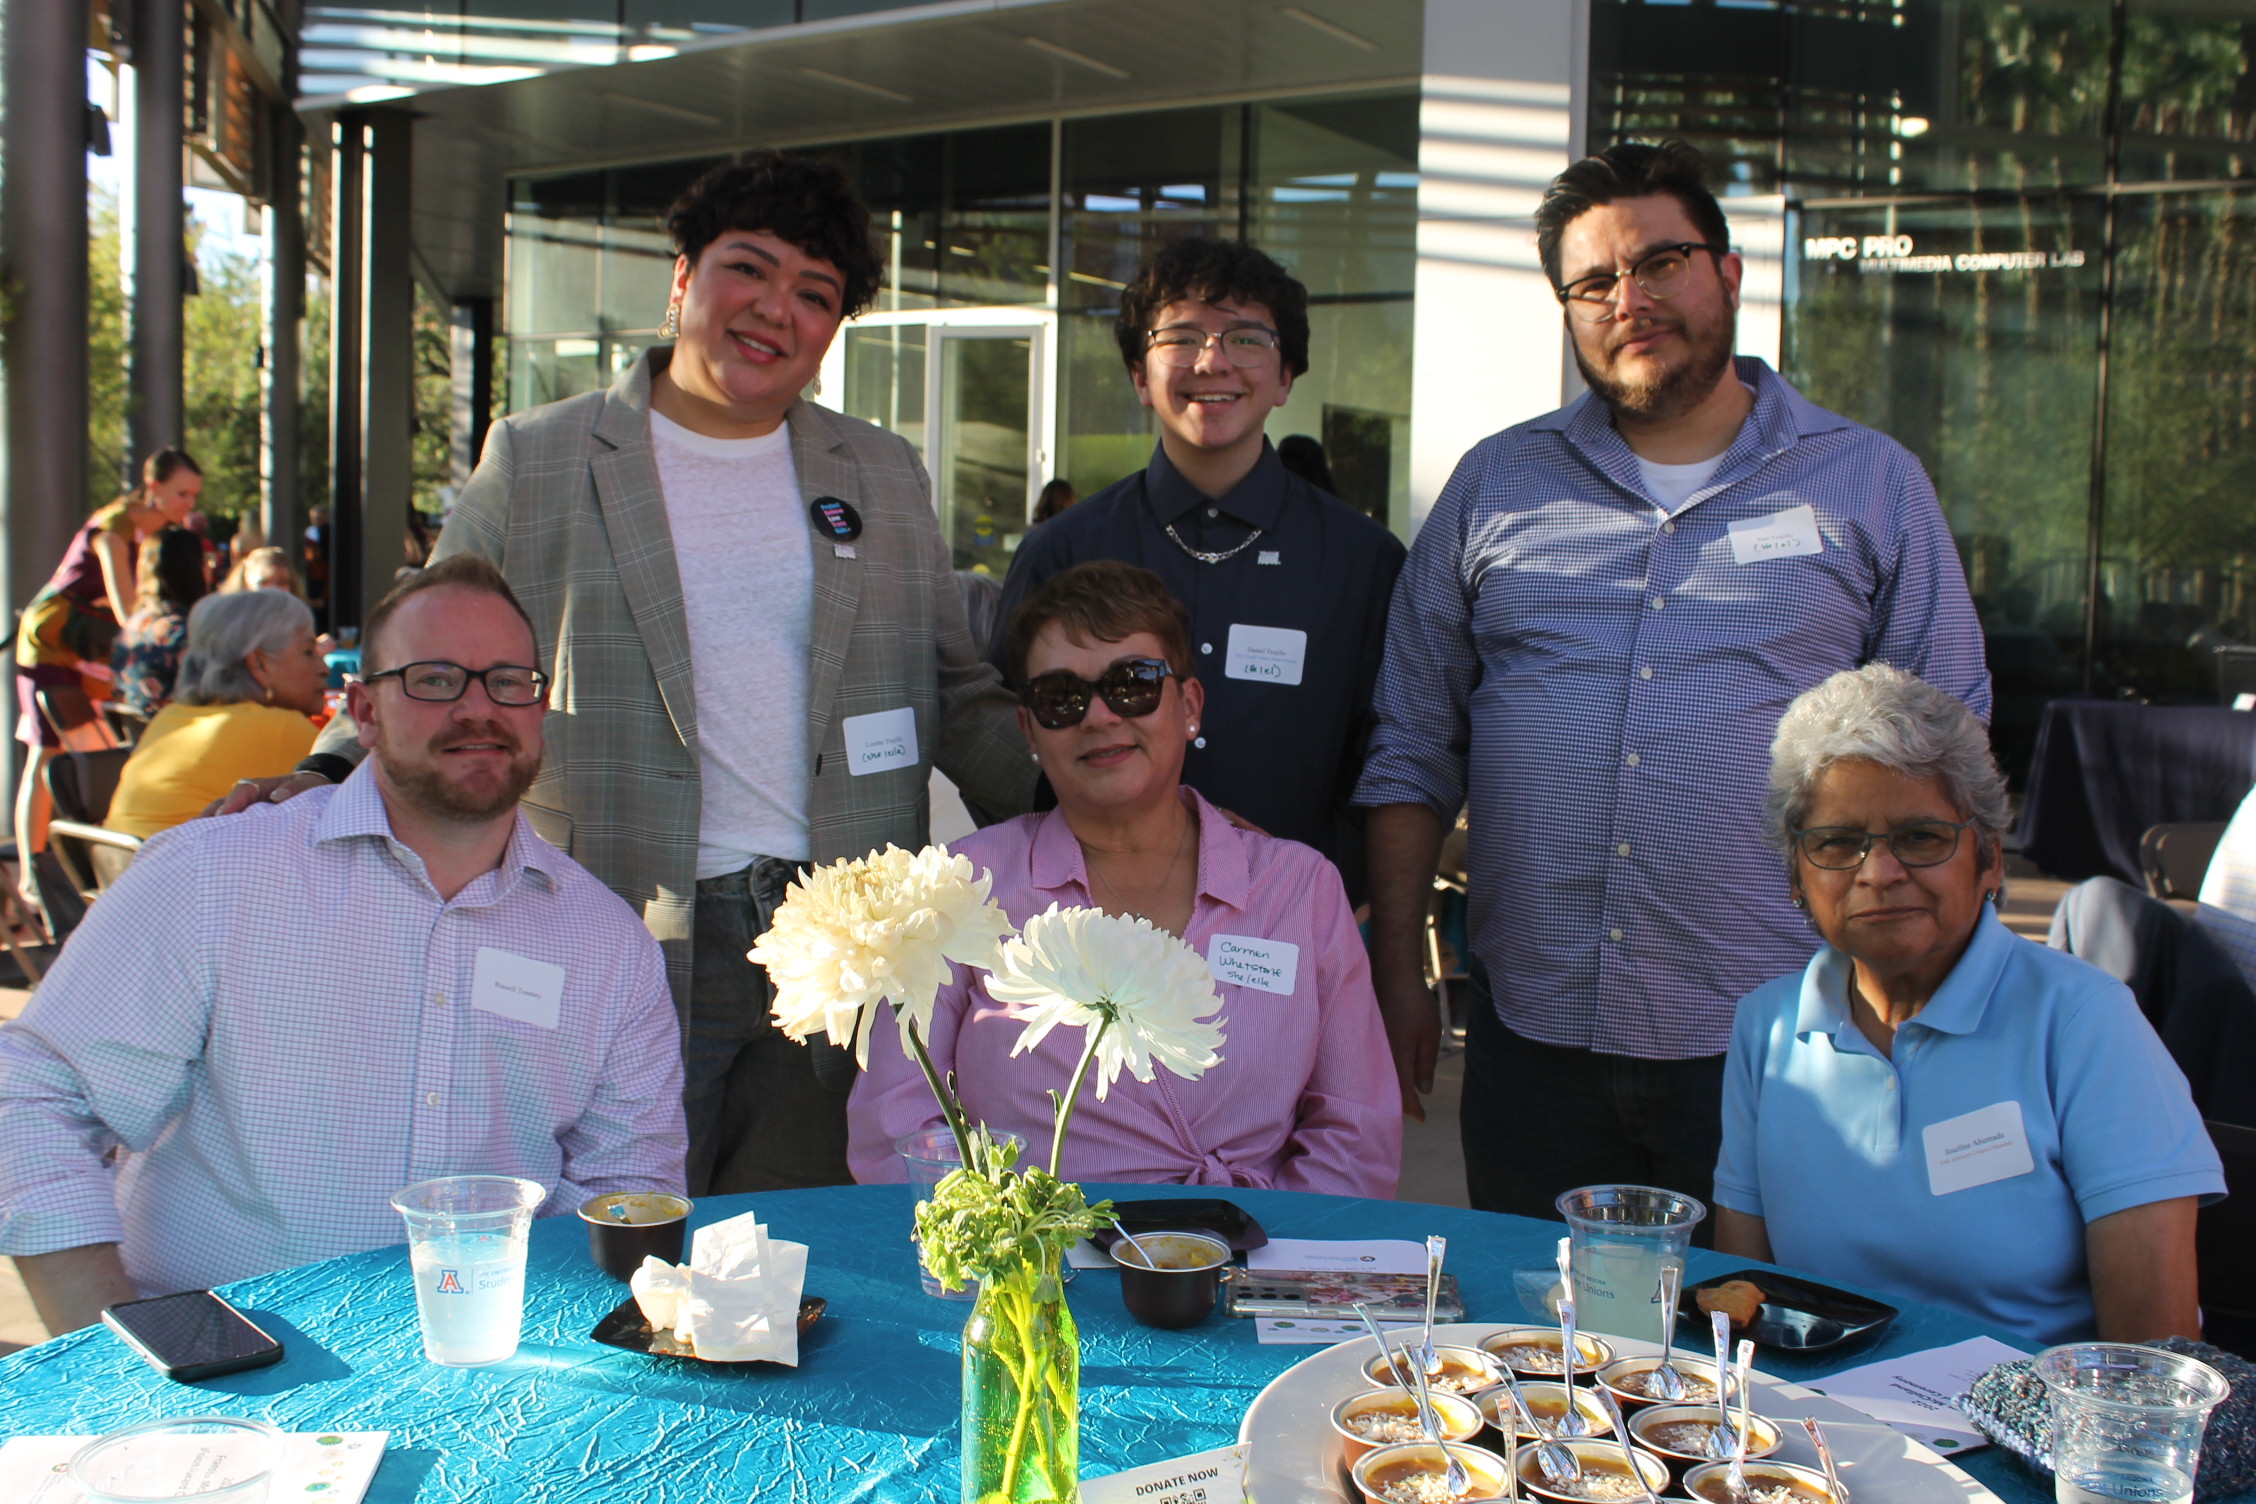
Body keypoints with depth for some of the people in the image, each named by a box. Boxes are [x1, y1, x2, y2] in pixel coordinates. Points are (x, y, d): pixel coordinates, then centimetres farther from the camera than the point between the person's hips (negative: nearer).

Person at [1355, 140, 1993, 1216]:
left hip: (1771, 1048, -1)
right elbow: (1411, 746, 9)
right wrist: (1398, 972, 4)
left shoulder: (1873, 488, 6)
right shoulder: (1495, 484, 9)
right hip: (1532, 1038, 2)